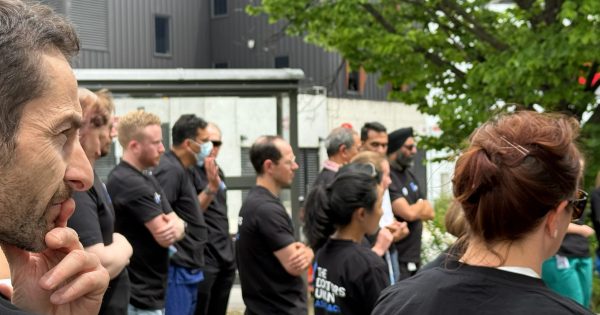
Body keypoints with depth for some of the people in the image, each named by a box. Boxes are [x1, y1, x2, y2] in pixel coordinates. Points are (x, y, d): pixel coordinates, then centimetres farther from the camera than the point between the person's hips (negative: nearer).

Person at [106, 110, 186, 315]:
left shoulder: (147, 178, 11)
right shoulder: (129, 183, -19)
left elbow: (177, 223, 7)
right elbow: (164, 236, -21)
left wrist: (176, 226, -17)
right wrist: (173, 226, 2)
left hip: (150, 291, 10)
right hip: (138, 297, -10)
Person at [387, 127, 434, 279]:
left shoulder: (409, 175, 13)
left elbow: (430, 213, 12)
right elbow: (409, 213, -21)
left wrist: (415, 209, -8)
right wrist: (422, 205, 1)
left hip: (414, 256, 8)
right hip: (397, 259, -8)